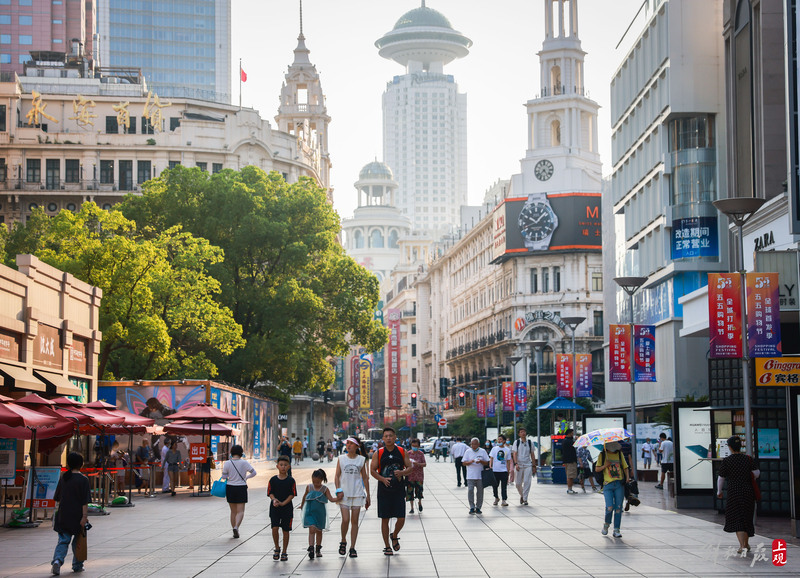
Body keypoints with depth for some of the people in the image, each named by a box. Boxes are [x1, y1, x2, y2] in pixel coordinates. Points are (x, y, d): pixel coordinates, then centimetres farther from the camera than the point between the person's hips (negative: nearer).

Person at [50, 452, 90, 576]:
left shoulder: (63, 478, 6)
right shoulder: (83, 480, -9)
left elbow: (58, 498, 13)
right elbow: (85, 501, -14)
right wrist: (84, 516, -14)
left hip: (63, 516, 3)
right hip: (77, 516, -3)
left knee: (63, 540, 4)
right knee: (78, 542, 12)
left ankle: (57, 560, -20)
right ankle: (77, 566, 20)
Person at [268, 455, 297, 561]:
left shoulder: (291, 480, -3)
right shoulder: (273, 480, 1)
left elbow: (292, 495, -5)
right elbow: (270, 493, 1)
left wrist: (282, 503, -18)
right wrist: (274, 500, -21)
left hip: (287, 508, 0)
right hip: (274, 508, 0)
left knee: (286, 530, 4)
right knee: (275, 528, -12)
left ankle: (284, 552, 15)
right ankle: (277, 548, 9)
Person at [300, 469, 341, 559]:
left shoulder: (324, 489, -4)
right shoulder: (309, 487, -1)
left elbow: (331, 499, -10)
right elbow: (305, 496, 16)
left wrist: (337, 499, -29)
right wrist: (301, 505, 29)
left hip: (320, 513, 1)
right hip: (310, 512, -1)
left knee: (319, 531, 13)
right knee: (312, 529, -15)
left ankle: (318, 550, 28)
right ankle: (311, 549, -19)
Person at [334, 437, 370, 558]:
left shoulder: (361, 459, 6)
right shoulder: (341, 458, 5)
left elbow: (365, 478, 10)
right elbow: (337, 476, 6)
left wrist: (368, 495, 8)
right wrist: (338, 490, -8)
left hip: (357, 493, 1)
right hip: (344, 493, -1)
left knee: (354, 521, 1)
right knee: (345, 520, -11)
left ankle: (352, 548, 7)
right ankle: (343, 541, 14)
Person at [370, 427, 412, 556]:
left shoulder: (402, 452, 4)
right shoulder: (378, 454, 0)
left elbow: (409, 468, 6)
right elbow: (372, 470, 0)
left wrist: (402, 472, -15)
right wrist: (383, 479, -17)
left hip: (398, 491, 1)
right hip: (383, 491, -1)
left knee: (401, 519, -2)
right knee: (385, 519, 3)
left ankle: (394, 536, 28)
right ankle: (387, 546, 14)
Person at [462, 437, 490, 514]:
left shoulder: (483, 451, 4)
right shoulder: (468, 452, 5)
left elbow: (487, 463, 5)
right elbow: (464, 463, 3)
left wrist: (481, 461, -15)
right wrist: (470, 462, -16)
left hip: (480, 475, 0)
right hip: (470, 476, 0)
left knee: (480, 492, 3)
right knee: (470, 491, -10)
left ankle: (478, 508, 12)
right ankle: (472, 507, -2)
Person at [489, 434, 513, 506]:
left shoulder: (507, 450, 6)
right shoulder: (494, 449, 4)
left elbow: (508, 461, 9)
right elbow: (491, 459, 3)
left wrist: (508, 471, 6)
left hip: (504, 471, 0)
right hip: (495, 470, 0)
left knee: (504, 486, -3)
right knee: (494, 485, 6)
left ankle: (504, 500, -1)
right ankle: (496, 498, 25)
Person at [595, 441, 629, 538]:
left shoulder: (619, 454, 11)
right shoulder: (602, 455, 6)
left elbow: (625, 467, 13)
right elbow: (596, 469, 7)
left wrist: (627, 477, -3)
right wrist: (605, 466, -11)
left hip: (619, 484, 2)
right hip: (608, 484, -2)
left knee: (618, 508, -1)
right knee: (609, 507, -13)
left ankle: (616, 530, 7)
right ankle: (606, 524, 16)